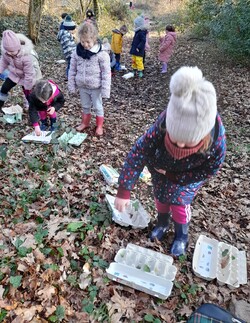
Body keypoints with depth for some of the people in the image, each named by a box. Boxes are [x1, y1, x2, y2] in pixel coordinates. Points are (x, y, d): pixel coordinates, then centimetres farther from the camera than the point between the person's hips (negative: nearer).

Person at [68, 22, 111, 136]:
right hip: (82, 86, 4)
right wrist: (71, 86, 3)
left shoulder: (101, 54, -17)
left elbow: (106, 73, -15)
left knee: (98, 107, 10)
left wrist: (105, 90, -16)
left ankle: (99, 126, 27)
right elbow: (72, 71, 4)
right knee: (85, 106, 19)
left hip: (96, 87, -4)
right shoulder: (76, 52, -4)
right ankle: (85, 122, 39)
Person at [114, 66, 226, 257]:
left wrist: (172, 175, -21)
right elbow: (137, 155, -34)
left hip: (190, 174, -1)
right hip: (162, 167, 2)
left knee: (179, 201, -1)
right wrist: (124, 191, -34)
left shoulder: (216, 140, -41)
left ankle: (182, 236, 30)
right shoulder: (161, 128, -43)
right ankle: (163, 223, 46)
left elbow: (210, 170, -22)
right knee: (161, 196, 14)